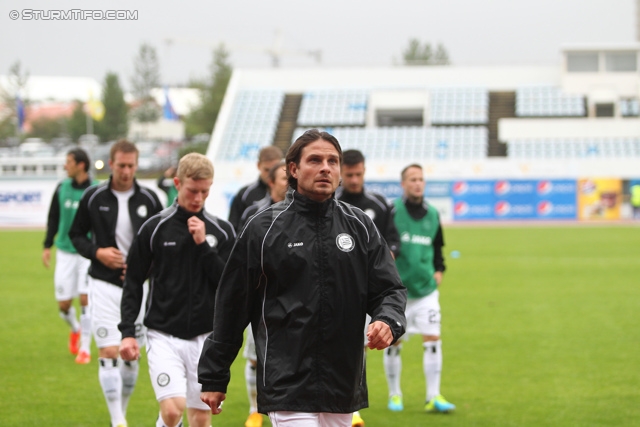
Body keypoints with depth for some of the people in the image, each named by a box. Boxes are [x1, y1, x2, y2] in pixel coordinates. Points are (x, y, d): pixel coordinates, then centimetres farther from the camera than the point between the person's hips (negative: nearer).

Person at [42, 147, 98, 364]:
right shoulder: (62, 189, 1)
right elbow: (53, 219, 12)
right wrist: (47, 246, 9)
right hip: (65, 252, 3)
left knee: (85, 299, -11)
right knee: (63, 304, 3)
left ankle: (85, 348, 1)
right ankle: (75, 330, 35)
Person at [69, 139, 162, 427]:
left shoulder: (149, 199, 1)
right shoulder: (93, 198, -3)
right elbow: (76, 234, 7)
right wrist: (96, 252, -11)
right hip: (104, 284, -2)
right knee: (109, 352, -11)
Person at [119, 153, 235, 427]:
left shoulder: (222, 232, 3)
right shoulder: (154, 228, -1)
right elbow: (133, 284, 3)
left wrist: (203, 245, -11)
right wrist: (127, 332, -5)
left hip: (206, 338, 2)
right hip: (164, 336, -2)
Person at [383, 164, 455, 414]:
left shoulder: (432, 214, 9)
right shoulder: (392, 212, -6)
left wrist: (439, 270, 10)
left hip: (426, 289, 3)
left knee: (432, 340, -5)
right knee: (393, 343, 4)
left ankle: (433, 397, 1)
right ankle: (394, 395, 21)